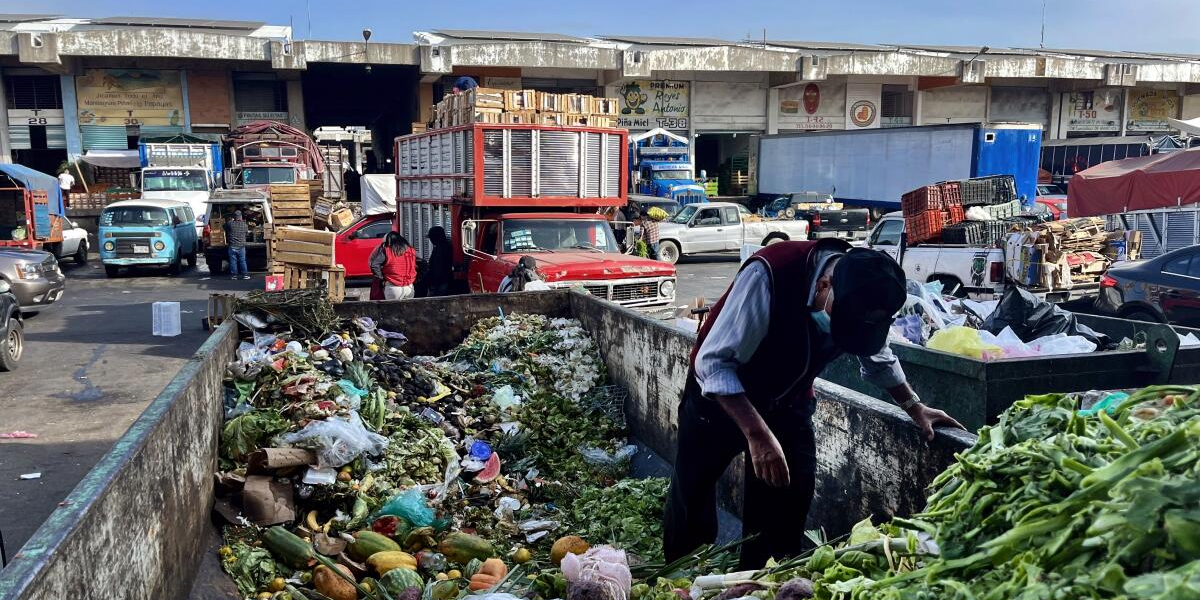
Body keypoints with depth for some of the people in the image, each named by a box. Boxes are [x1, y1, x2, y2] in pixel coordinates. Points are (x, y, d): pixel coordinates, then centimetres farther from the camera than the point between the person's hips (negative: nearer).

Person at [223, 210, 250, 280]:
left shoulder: (230, 224, -5)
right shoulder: (244, 224, -2)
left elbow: (225, 226, 16)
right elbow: (247, 232, 13)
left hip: (232, 246, -1)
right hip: (241, 246, 1)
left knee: (233, 261, 5)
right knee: (242, 261, 6)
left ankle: (234, 275, 7)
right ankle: (245, 274, 5)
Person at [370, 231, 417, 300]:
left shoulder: (386, 251, -5)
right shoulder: (411, 251, 6)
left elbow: (374, 265, -10)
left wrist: (381, 278, -1)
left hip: (393, 287, -4)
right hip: (409, 287, 4)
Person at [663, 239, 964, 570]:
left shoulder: (864, 296, -16)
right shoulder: (770, 274, -36)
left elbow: (879, 359, 8)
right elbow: (713, 362, -33)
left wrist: (915, 408, 13)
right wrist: (757, 434, -39)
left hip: (789, 402, 4)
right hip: (720, 394, -4)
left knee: (785, 523, 0)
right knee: (692, 505, 3)